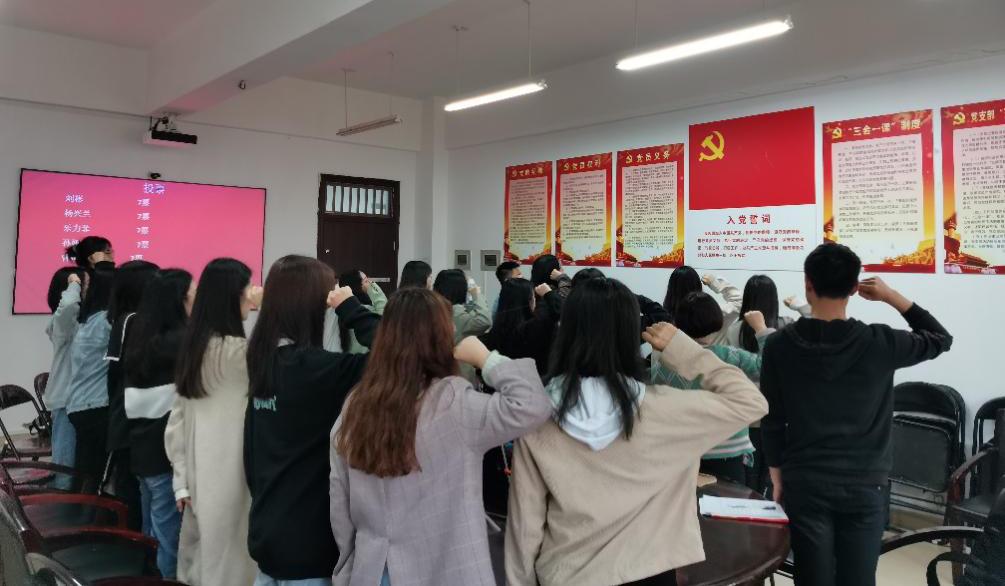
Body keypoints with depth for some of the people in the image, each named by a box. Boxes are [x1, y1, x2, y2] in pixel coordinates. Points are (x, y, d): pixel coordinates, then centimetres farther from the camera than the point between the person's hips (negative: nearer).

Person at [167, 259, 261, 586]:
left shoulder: (193, 345, 8)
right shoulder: (234, 350, -16)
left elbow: (178, 420, 11)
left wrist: (182, 481, 14)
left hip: (200, 479, 8)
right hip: (228, 480, -8)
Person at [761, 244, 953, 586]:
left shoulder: (779, 346, -8)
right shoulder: (879, 343, -10)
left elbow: (772, 421, -2)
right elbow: (941, 339, 10)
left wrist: (777, 478, 9)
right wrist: (891, 297, 7)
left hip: (805, 484, 0)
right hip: (865, 486, 0)